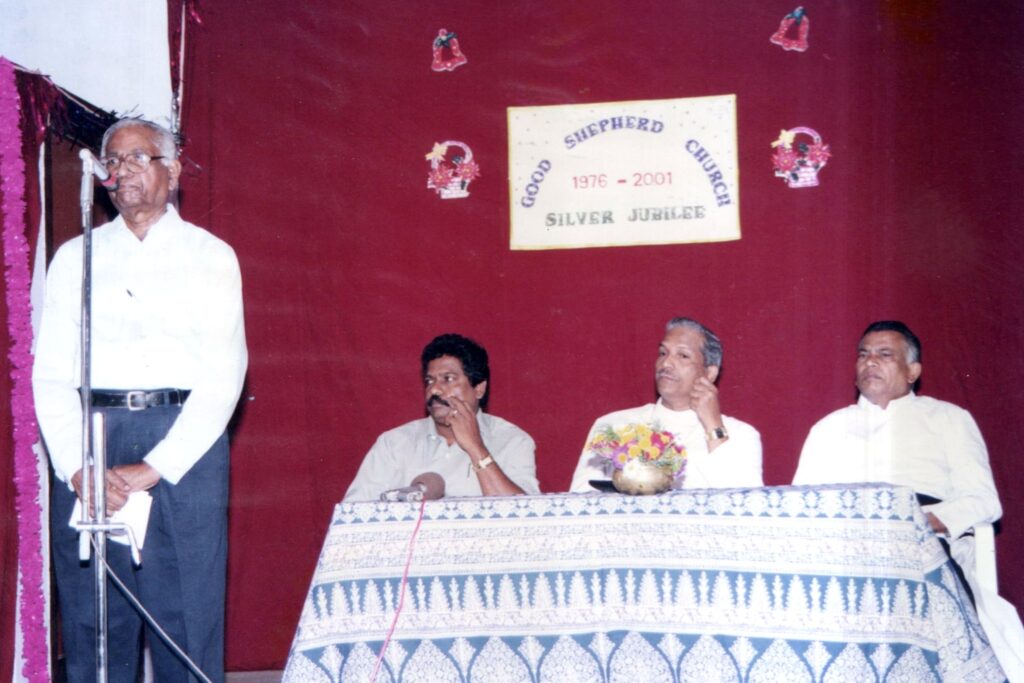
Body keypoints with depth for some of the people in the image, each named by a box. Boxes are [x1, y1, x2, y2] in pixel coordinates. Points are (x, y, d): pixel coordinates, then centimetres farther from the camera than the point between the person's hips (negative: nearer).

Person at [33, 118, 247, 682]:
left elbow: (224, 375, -2)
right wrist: (76, 467, -10)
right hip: (87, 442, 2)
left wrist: (153, 467, -12)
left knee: (188, 623, -2)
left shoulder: (211, 256, 8)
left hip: (184, 443, -2)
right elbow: (49, 374, 6)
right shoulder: (74, 257, 14)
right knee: (90, 626, 3)